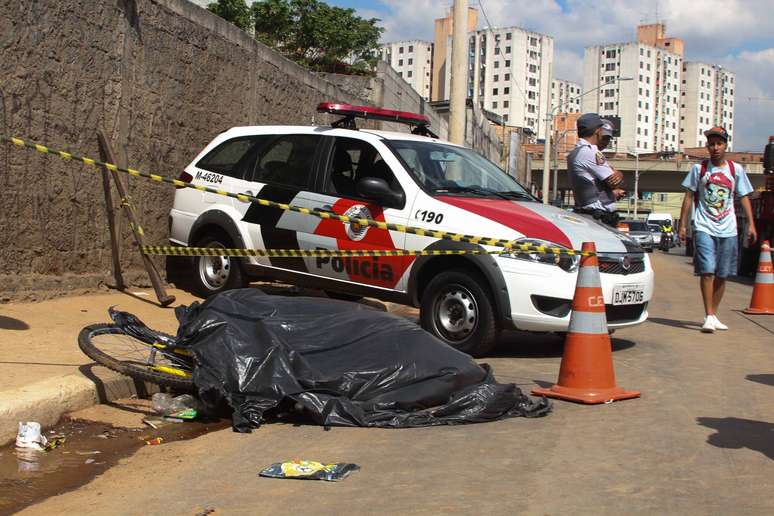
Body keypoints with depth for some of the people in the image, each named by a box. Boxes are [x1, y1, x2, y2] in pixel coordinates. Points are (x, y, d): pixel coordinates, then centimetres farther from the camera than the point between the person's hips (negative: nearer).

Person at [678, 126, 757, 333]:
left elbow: (744, 197, 11)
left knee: (722, 275, 6)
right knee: (707, 271, -14)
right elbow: (689, 197, 7)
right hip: (704, 229, -2)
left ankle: (713, 315, 17)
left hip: (728, 230, 3)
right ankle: (709, 316, -13)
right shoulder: (699, 169, 4)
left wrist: (751, 224, 2)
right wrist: (682, 224, 2)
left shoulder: (736, 169, 8)